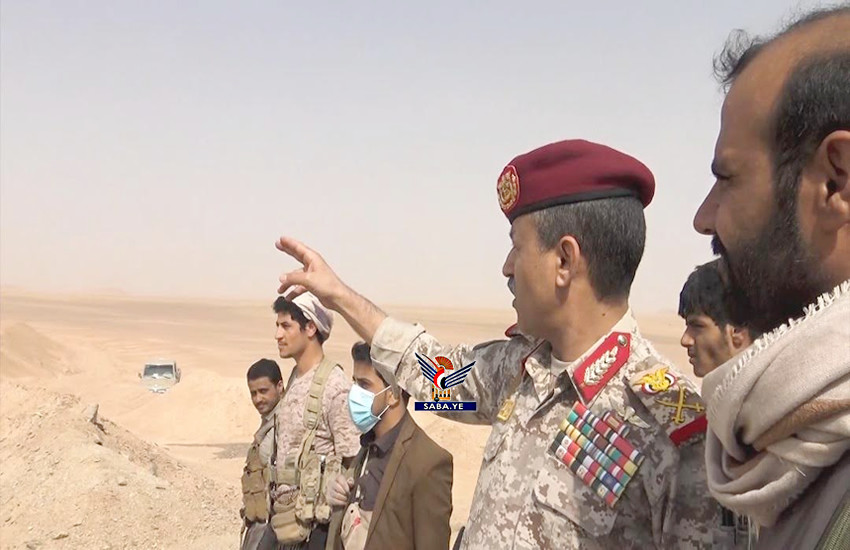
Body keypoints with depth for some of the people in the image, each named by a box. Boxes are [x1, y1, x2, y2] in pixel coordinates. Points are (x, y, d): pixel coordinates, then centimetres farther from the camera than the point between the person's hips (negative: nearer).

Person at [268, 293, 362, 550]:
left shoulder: (334, 385, -16)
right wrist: (279, 504, 14)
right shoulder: (294, 380, 9)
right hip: (288, 518, 8)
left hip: (316, 522, -8)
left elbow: (352, 463, -16)